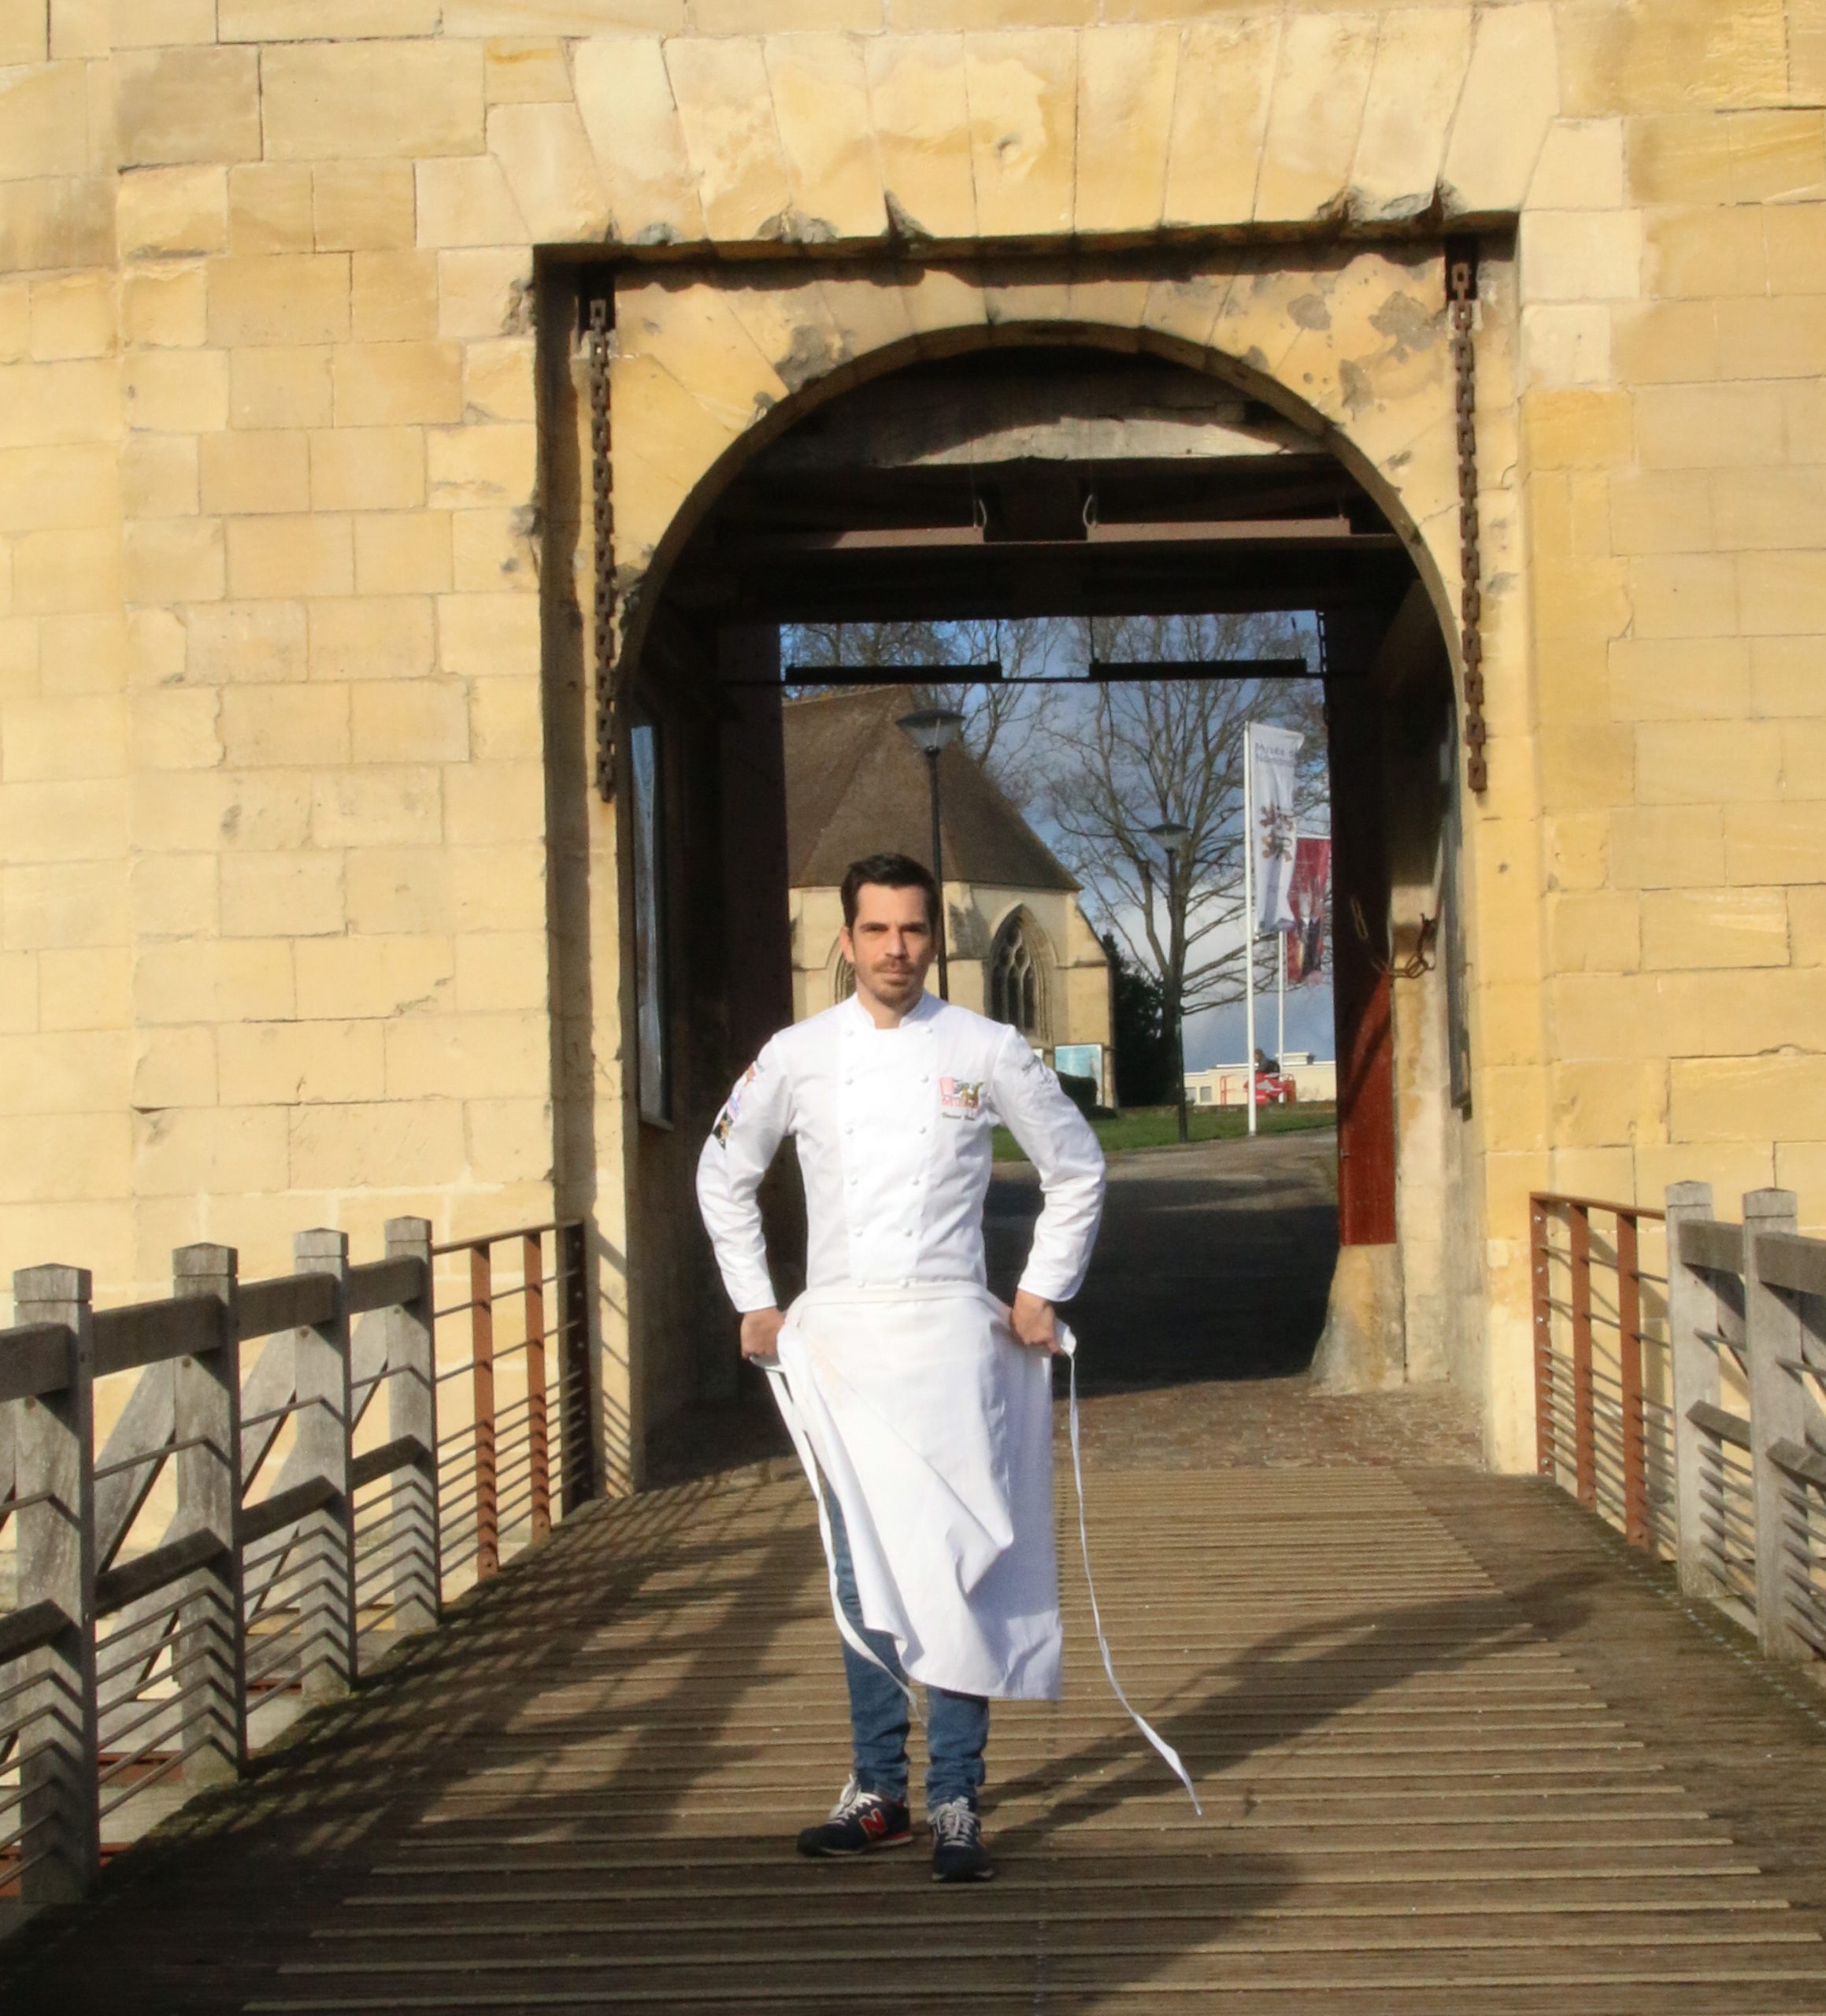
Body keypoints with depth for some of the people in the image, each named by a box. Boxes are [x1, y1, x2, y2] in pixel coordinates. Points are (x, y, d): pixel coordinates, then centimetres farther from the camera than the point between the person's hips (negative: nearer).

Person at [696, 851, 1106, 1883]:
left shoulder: (988, 1052, 0)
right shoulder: (799, 1055, 5)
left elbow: (1078, 1170, 11)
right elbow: (724, 1175, 18)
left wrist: (1044, 1294, 6)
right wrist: (754, 1302, 12)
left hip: (949, 1332, -2)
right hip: (836, 1335, 2)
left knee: (952, 1567, -5)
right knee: (861, 1572, 8)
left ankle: (957, 1801, 3)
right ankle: (877, 1793, 18)